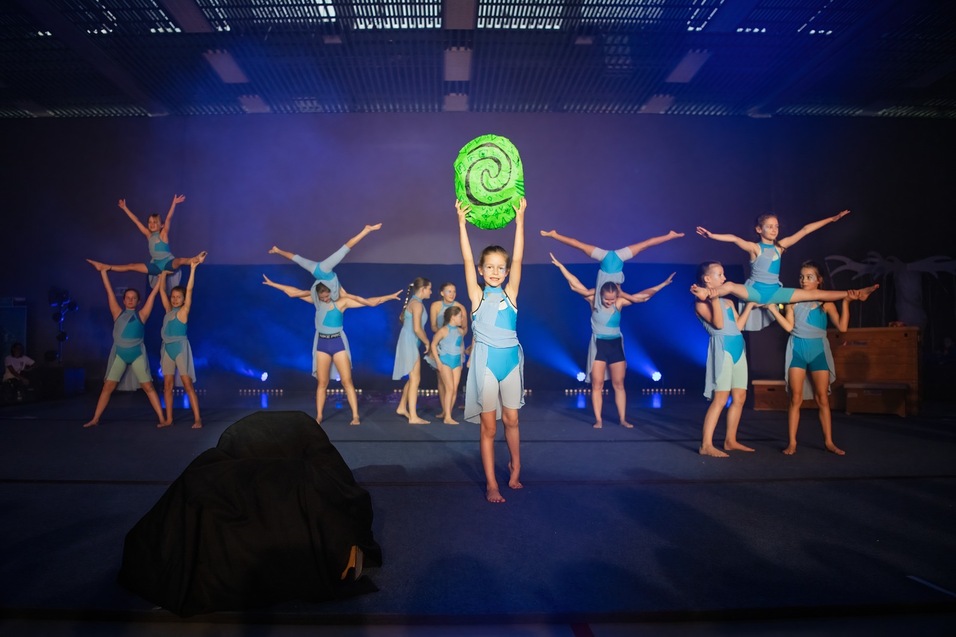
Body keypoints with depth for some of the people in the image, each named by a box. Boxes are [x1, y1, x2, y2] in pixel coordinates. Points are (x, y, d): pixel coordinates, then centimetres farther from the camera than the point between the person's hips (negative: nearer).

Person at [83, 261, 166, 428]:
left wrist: (162, 275, 1)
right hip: (119, 353, 2)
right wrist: (103, 271, 6)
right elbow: (109, 291, 6)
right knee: (108, 386, 2)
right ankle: (95, 419, 10)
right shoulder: (118, 313, 7)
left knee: (148, 387, -2)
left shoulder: (141, 315, 3)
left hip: (137, 354, -2)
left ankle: (162, 419, -2)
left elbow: (154, 293, 2)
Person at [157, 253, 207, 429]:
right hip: (167, 348, 6)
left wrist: (193, 268, -17)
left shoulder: (184, 311, -3)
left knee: (188, 384, -7)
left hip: (181, 348, -6)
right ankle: (169, 419, 10)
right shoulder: (169, 310, 12)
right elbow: (162, 290, 15)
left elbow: (189, 290, -11)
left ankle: (197, 419, -7)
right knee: (167, 385, 5)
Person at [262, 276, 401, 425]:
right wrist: (273, 284, 6)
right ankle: (318, 416, 13)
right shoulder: (316, 301, 2)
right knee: (322, 383, 6)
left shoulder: (342, 301, -6)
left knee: (347, 381, -5)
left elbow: (371, 302, -10)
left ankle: (355, 416, -3)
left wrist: (390, 296, -16)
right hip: (321, 343, 2)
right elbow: (293, 292, 6)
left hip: (338, 342, -2)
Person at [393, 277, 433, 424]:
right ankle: (413, 417, -5)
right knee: (415, 379, -7)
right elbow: (417, 329, -23)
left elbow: (402, 317, 26)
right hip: (409, 342, -10)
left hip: (410, 342, 10)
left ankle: (402, 407, 29)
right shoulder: (417, 303, -17)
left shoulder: (413, 302, 12)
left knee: (413, 378, 18)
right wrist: (427, 342, -10)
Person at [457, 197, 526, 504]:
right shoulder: (477, 295, -1)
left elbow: (518, 259, -4)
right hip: (486, 360, -2)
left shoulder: (510, 293, 3)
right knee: (489, 426, 3)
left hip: (511, 358, 2)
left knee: (511, 420, 14)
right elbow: (467, 260, -8)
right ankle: (491, 484, 11)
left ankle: (515, 469, 37)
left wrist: (519, 220, -8)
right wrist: (462, 223, -13)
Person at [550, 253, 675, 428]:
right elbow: (575, 285, -16)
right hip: (598, 345, -2)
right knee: (597, 385, 0)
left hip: (616, 345, 2)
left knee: (619, 384, 7)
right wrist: (560, 266, -22)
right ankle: (598, 419, 7)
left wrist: (663, 284, -8)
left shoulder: (619, 303, -5)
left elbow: (643, 296, -5)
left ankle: (622, 419, 14)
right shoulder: (593, 300, -9)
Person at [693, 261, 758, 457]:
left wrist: (750, 305, 18)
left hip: (738, 347, 8)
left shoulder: (727, 301, 18)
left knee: (740, 397, 8)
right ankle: (706, 445, -11)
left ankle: (730, 440, 18)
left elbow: (738, 325, 14)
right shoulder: (701, 302, -5)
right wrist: (715, 299, -19)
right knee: (720, 398, -13)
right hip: (722, 348, -8)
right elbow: (718, 324, -16)